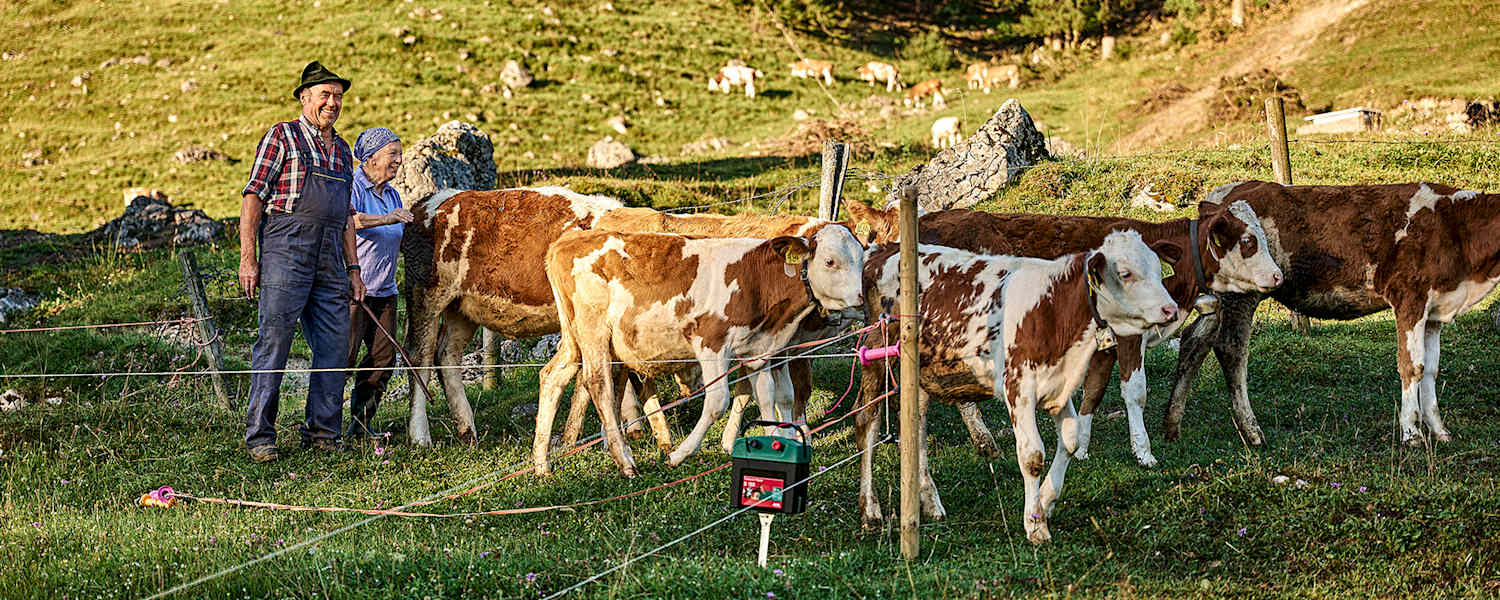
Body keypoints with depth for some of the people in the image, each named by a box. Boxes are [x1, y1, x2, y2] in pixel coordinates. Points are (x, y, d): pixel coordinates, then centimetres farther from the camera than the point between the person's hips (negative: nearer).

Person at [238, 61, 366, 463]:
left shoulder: (342, 150, 20)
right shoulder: (282, 136, 0)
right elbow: (253, 197, -4)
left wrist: (353, 269, 18)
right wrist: (247, 259, -11)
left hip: (330, 260, 7)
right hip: (285, 250, -7)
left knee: (334, 348, 5)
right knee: (274, 343, -6)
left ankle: (321, 431, 14)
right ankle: (259, 436, -2)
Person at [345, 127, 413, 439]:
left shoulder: (392, 195, 16)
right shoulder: (352, 187, -9)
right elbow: (346, 220, -31)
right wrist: (386, 219, -42)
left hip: (384, 290, 8)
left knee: (383, 359, 6)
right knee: (343, 357, -11)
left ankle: (361, 422, 18)